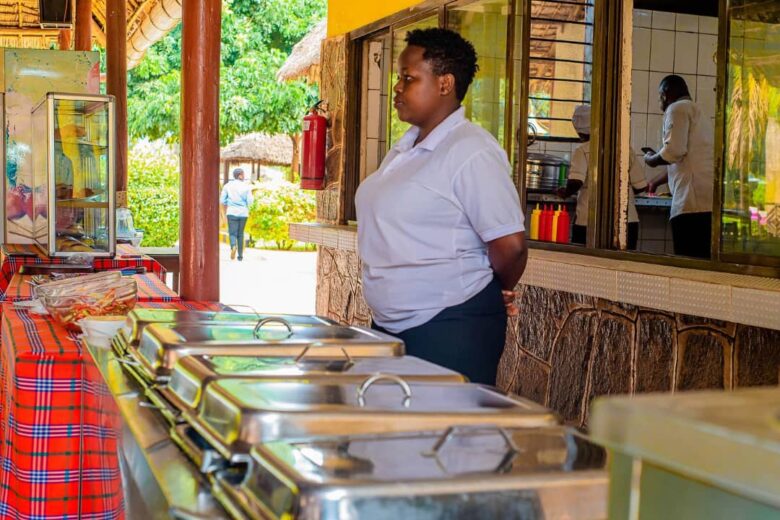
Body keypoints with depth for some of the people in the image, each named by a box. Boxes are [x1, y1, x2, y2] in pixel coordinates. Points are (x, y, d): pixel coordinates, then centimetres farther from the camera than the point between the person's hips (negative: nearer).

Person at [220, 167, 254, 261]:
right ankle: (240, 255, 15)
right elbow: (250, 201, -5)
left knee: (232, 233, -2)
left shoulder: (227, 186, 2)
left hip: (232, 212, -1)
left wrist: (226, 208, 20)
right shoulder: (246, 186, -1)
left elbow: (222, 200, 2)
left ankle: (233, 246, -34)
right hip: (243, 213, 1)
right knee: (240, 234, 13)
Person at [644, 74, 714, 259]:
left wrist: (651, 160, 8)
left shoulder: (677, 108, 3)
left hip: (694, 202, -9)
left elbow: (674, 150, -12)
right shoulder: (696, 111, 31)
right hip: (710, 202, 9)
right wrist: (655, 182, 53)